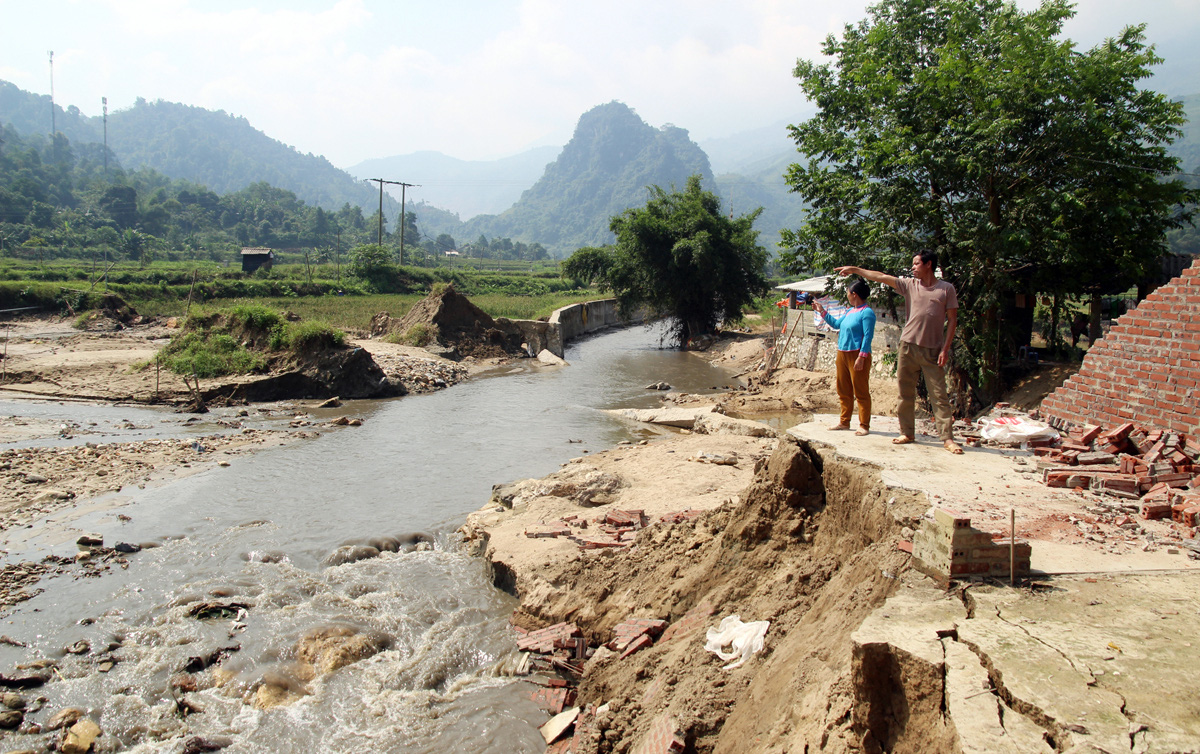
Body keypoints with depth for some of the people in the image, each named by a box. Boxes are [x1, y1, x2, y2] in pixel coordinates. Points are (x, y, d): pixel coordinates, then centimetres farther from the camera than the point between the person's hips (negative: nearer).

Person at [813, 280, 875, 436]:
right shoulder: (850, 311, 15)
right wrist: (822, 311, 30)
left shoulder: (867, 312, -11)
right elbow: (836, 324, 30)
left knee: (861, 391, -4)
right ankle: (844, 422, 23)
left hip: (857, 355, -9)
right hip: (842, 353, 9)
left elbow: (868, 336, -17)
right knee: (844, 391, 14)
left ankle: (864, 425, 0)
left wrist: (861, 357, -22)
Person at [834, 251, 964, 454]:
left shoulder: (947, 289, 1)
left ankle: (947, 438, -5)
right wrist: (855, 270, 6)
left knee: (939, 395, -5)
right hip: (908, 346, 4)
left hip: (933, 350, -3)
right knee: (906, 393, 7)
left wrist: (945, 349, -8)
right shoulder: (910, 285, 8)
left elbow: (952, 320, -1)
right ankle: (907, 433, 16)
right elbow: (881, 277, 8)